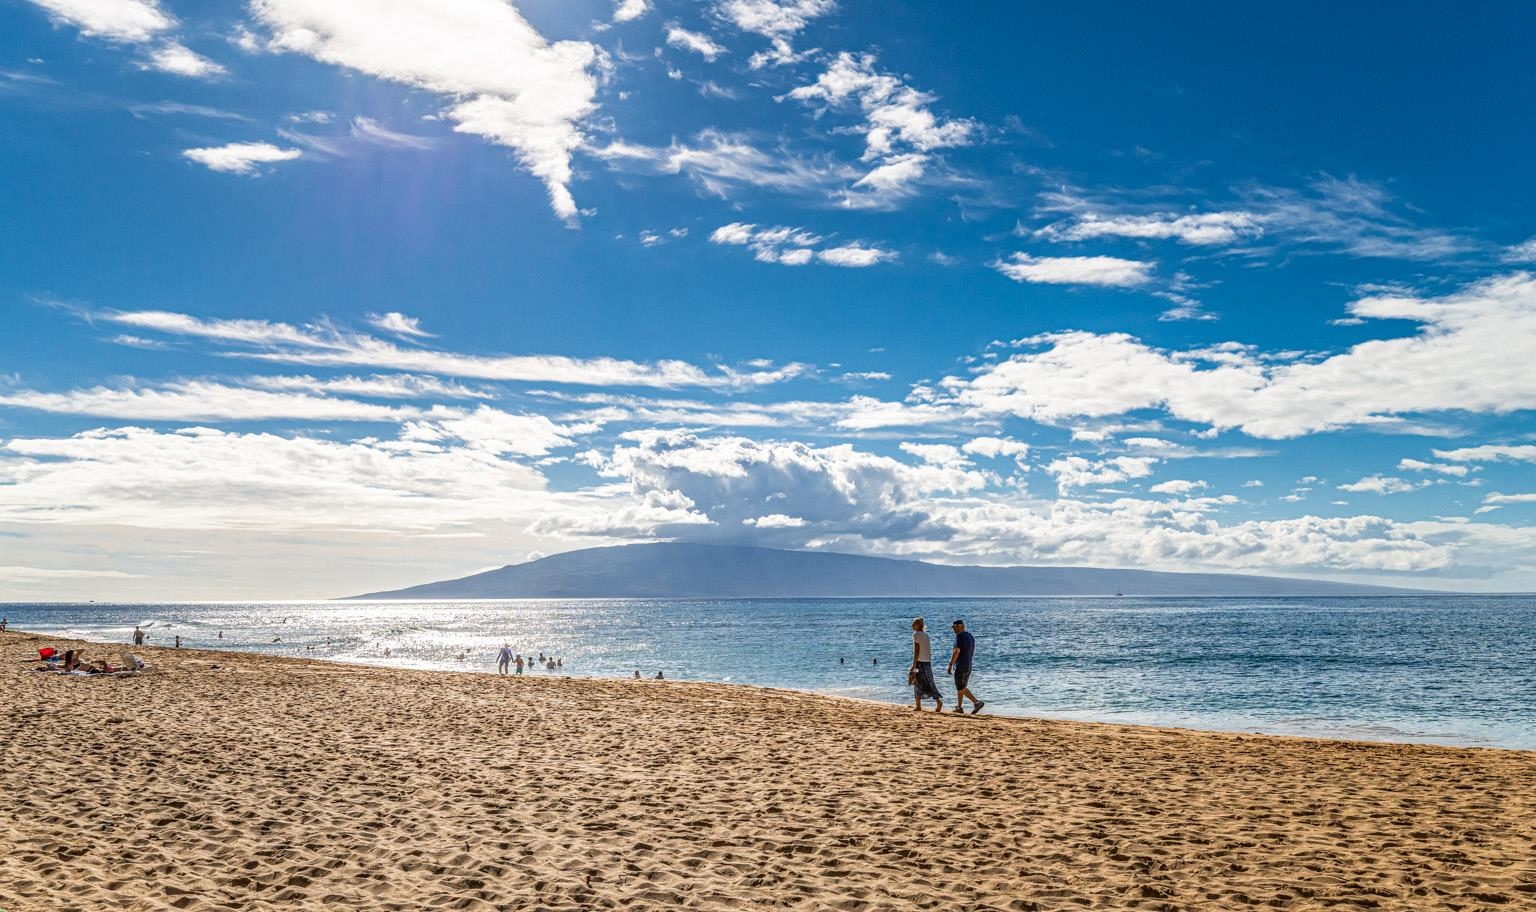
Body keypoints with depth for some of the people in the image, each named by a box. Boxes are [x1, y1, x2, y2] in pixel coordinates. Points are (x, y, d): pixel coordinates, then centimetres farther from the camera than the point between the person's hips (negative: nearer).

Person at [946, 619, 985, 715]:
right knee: (960, 688, 16)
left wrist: (950, 665, -17)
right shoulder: (971, 636, 13)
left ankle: (977, 702, -17)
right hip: (968, 666, 9)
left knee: (961, 688, -7)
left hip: (960, 667, -9)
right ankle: (959, 707, 18)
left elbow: (957, 652, -20)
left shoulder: (959, 636, -14)